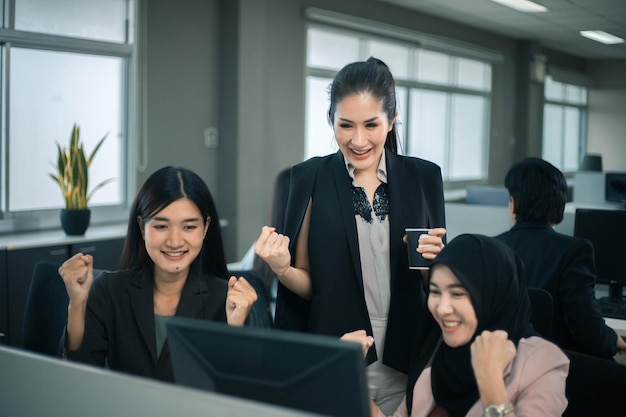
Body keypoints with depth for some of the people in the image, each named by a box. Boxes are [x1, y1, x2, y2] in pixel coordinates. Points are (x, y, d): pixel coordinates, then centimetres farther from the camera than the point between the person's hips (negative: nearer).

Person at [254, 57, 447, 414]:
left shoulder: (424, 177, -1)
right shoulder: (311, 178, -4)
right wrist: (282, 269, -18)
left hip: (406, 368, 1)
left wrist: (433, 260, -15)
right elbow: (306, 284, 1)